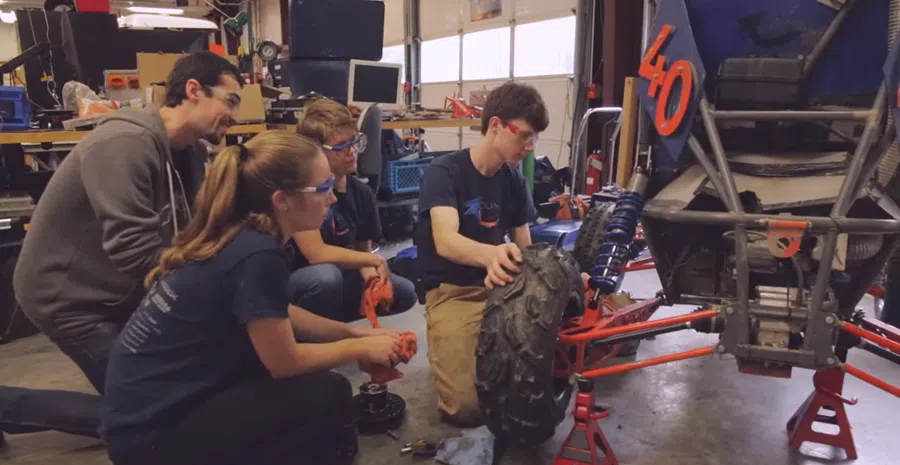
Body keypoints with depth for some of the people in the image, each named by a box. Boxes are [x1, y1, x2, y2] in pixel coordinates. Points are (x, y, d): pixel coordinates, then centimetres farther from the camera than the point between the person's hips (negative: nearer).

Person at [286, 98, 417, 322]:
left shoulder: (361, 192, -2)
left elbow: (362, 251, 7)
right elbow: (316, 254, -28)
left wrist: (371, 274, -16)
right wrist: (375, 260, -19)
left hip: (339, 280, 7)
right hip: (290, 283, -7)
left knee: (404, 292, -4)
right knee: (327, 275, -37)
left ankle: (327, 319, 8)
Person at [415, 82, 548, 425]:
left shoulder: (514, 180, 5)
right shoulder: (444, 171, -14)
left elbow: (524, 247, 8)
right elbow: (445, 242, -30)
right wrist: (492, 254, -52)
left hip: (501, 287, 6)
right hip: (453, 293, -5)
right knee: (467, 407, -19)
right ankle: (447, 345, 10)